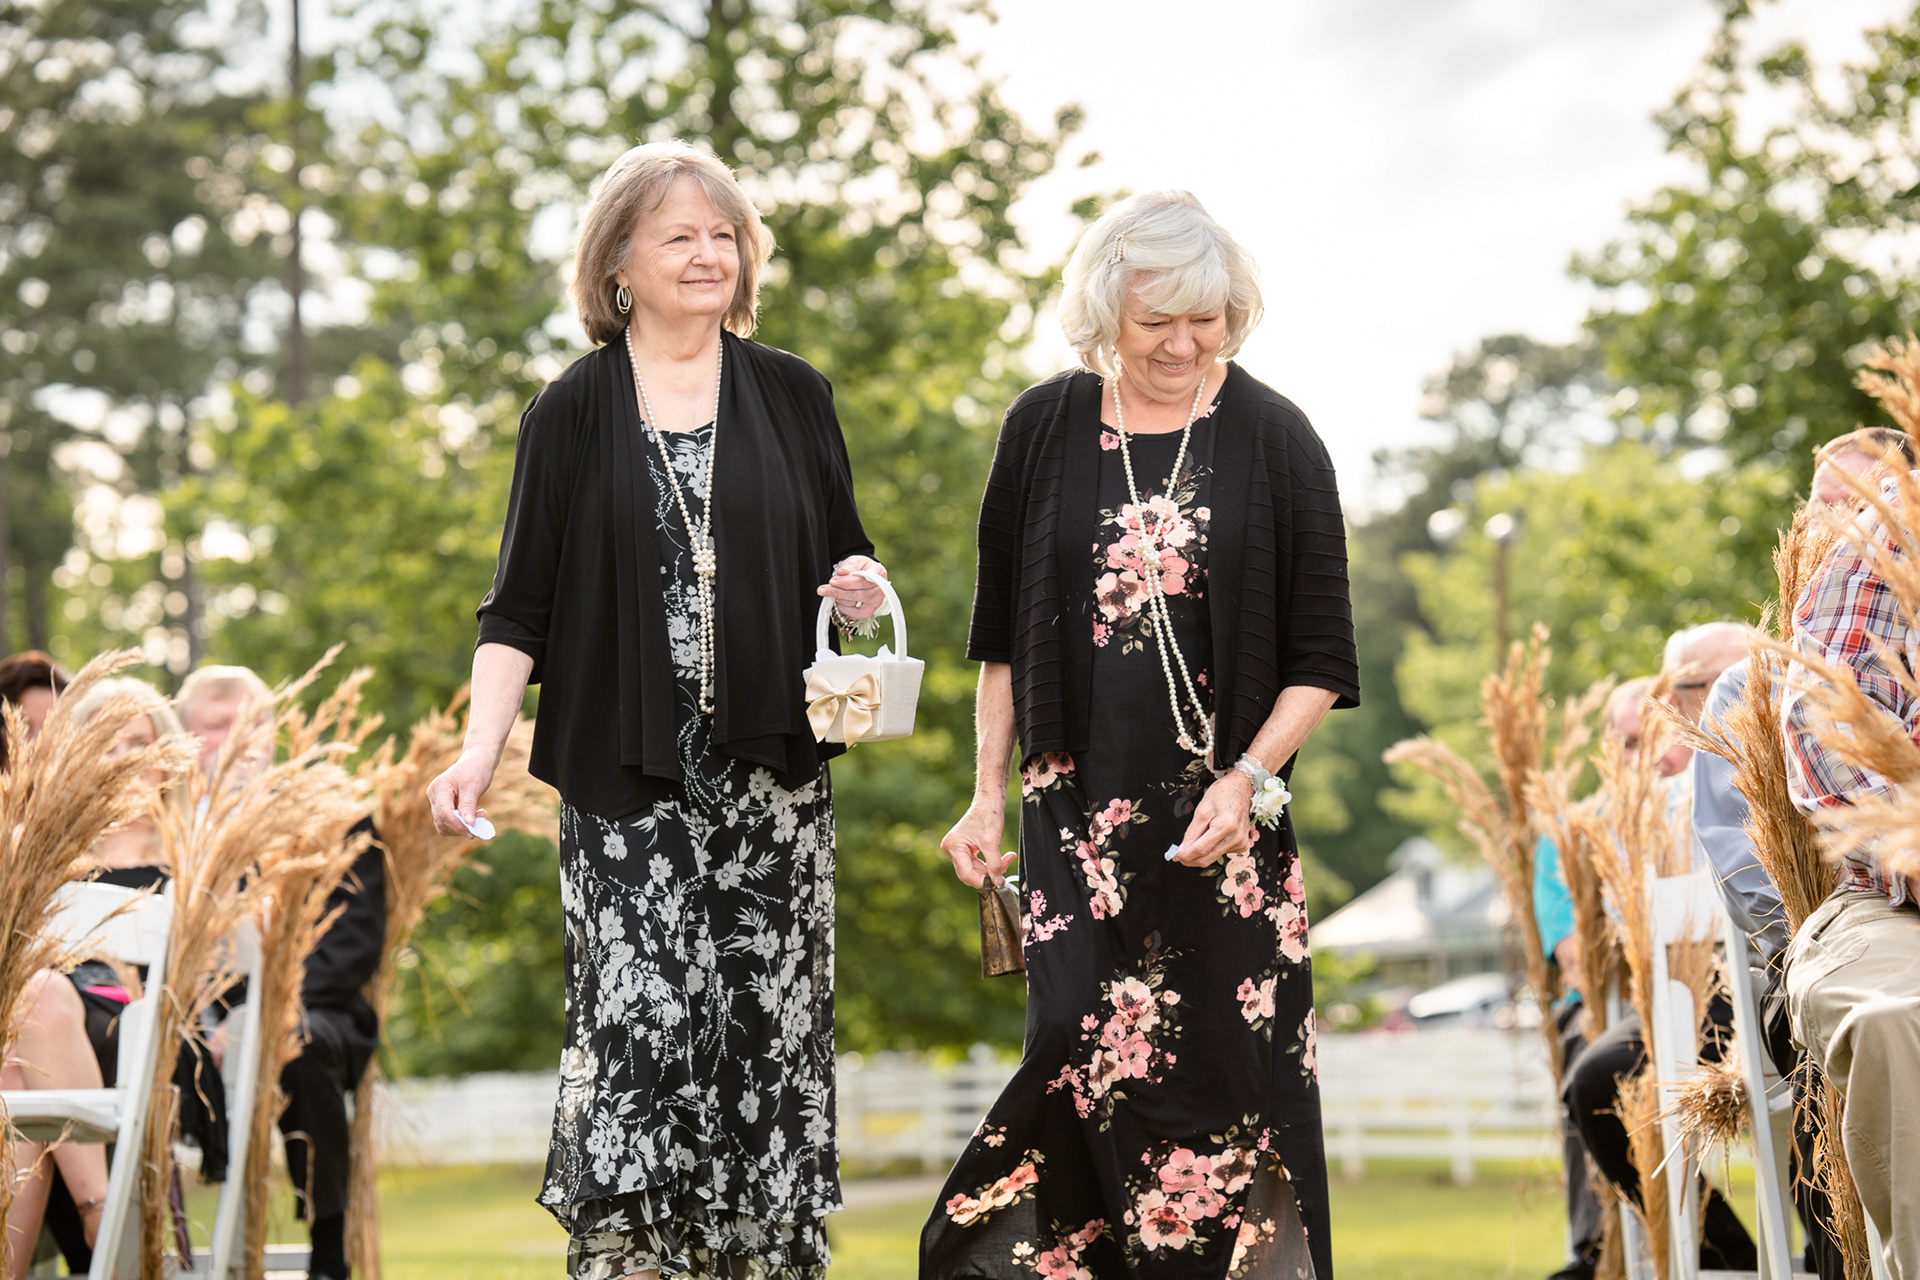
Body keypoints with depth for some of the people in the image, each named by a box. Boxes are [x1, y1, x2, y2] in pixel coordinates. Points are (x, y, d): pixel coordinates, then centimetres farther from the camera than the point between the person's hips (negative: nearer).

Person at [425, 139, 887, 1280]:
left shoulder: (791, 396, 10)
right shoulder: (574, 413, 5)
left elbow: (847, 562, 18)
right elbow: (520, 606, 4)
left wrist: (862, 586, -6)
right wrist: (482, 749, -8)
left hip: (770, 768, 2)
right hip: (627, 773, -2)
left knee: (768, 1016, 0)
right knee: (639, 1016, -11)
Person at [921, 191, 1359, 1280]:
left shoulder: (1276, 442, 1)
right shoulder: (1046, 429, 7)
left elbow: (1320, 660, 2)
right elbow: (1003, 641, 15)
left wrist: (1246, 780, -12)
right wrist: (988, 797, 10)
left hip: (1228, 811, -1)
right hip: (1078, 804, 1)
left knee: (1229, 1058, -4)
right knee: (1086, 1046, -8)